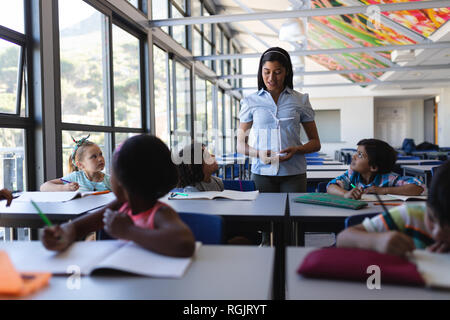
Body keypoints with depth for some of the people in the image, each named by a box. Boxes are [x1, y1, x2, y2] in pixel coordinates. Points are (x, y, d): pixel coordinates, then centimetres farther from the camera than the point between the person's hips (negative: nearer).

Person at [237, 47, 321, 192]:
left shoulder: (300, 100, 7)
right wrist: (259, 153, -12)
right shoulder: (251, 101, 7)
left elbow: (315, 143, 10)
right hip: (262, 172, 0)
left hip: (293, 173, 0)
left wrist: (297, 149, -11)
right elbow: (241, 146, 8)